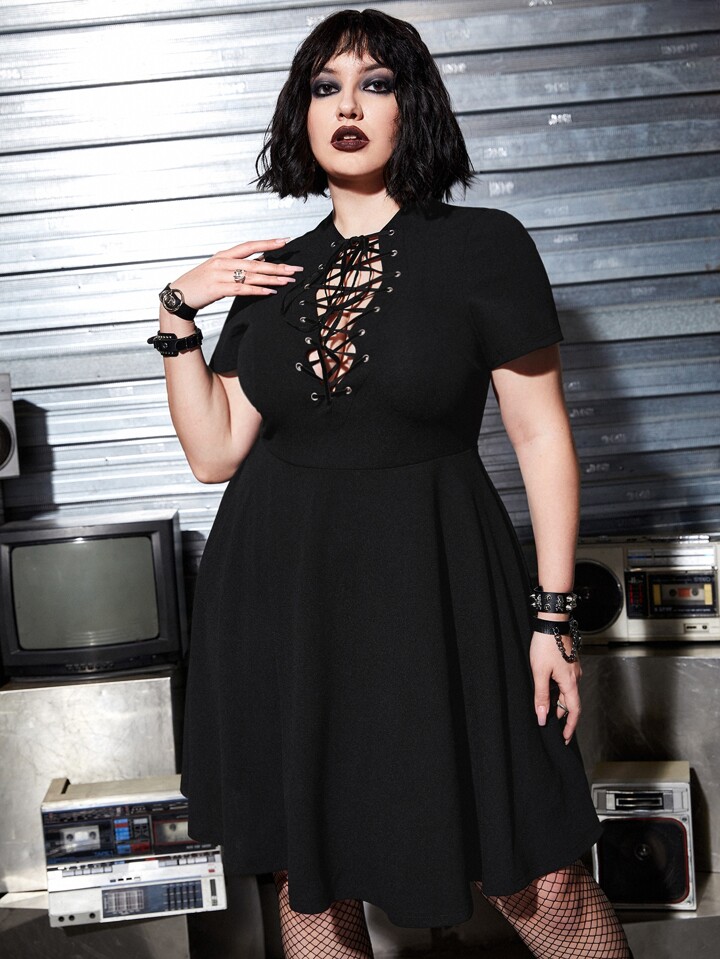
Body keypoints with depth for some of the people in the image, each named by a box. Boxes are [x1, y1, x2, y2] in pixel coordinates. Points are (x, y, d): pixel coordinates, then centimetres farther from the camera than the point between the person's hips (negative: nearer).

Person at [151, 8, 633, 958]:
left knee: (538, 880, -1)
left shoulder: (484, 247, -2)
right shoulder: (273, 275, 9)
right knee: (306, 877, 12)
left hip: (431, 588, -3)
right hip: (282, 593, 4)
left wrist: (553, 615, -6)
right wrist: (177, 316, -2)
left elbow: (541, 434, -3)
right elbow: (215, 451, 8)